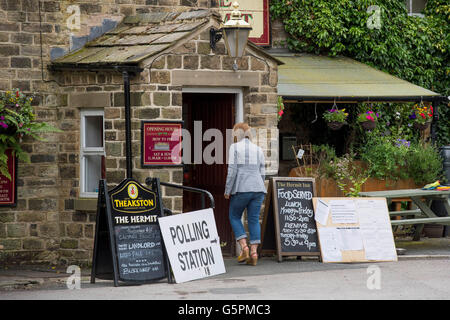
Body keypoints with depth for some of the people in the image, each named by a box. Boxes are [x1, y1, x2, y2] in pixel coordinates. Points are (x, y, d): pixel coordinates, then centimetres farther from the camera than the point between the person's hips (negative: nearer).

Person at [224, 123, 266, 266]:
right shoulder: (258, 149, 12)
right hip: (258, 189, 4)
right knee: (254, 219, 7)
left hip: (241, 189, -4)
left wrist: (227, 191, -3)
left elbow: (232, 171, -9)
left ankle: (244, 248, -3)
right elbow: (262, 173, 12)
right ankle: (254, 253, 0)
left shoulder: (235, 147, -3)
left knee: (234, 217, 11)